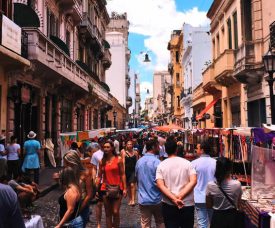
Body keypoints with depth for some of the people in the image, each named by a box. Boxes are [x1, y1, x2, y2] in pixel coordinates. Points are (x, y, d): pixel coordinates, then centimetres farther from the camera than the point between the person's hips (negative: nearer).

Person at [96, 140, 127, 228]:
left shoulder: (118, 159, -2)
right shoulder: (102, 161, 5)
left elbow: (122, 174, -2)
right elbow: (99, 176, 8)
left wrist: (125, 188, -7)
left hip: (117, 188, -2)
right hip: (105, 189, 3)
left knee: (115, 212, -5)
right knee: (108, 213, 10)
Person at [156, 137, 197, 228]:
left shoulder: (161, 165, -3)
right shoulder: (187, 163, -3)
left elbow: (160, 185, -13)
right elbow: (193, 181, -13)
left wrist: (174, 199, -18)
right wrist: (180, 196, -17)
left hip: (169, 205, 0)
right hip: (187, 204, 0)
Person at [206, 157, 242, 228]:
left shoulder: (210, 185, -14)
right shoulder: (237, 184, -13)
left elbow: (208, 205, -2)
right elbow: (238, 204, 1)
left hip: (217, 217, -1)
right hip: (232, 217, 1)